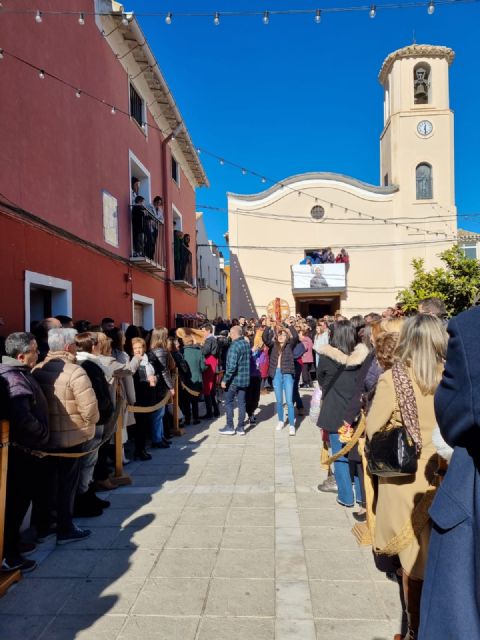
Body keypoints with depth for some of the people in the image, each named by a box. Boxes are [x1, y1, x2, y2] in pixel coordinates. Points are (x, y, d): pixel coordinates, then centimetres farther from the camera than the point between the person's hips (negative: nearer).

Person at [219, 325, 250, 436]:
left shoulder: (234, 346, -19)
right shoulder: (247, 344, 5)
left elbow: (232, 366, -24)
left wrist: (225, 380, -18)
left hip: (234, 379, -7)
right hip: (245, 379, 7)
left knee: (228, 402, 7)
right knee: (241, 403, 11)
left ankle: (230, 427, 11)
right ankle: (241, 427, 16)